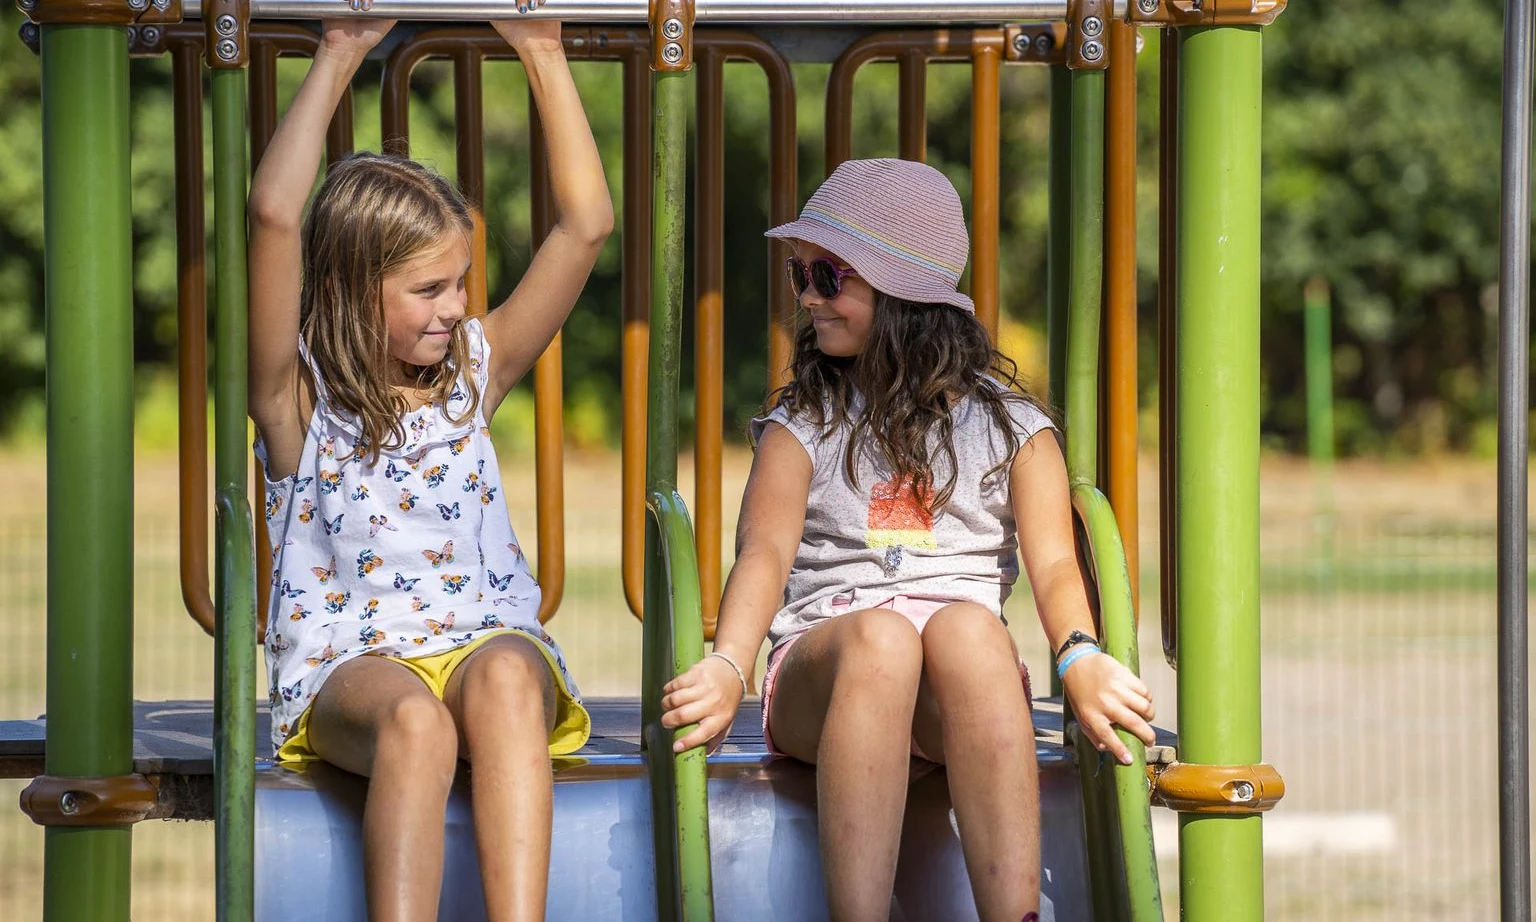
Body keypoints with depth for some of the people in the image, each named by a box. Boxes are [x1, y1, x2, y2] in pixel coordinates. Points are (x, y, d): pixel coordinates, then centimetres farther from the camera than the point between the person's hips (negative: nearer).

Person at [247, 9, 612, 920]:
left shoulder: (473, 372, 15)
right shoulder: (298, 393, 3)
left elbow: (587, 224, 10)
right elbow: (276, 214, -12)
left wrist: (544, 54, 8)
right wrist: (338, 60, -6)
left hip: (487, 639, 2)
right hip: (347, 663, -2)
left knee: (502, 679, -35)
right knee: (413, 720, -38)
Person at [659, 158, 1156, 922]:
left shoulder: (1011, 428, 16)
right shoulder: (802, 428, 17)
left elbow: (1053, 566, 2)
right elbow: (765, 552, -1)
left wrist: (1079, 657, -21)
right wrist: (727, 665, -22)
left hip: (963, 686, 0)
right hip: (824, 665, 0)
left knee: (964, 626, -37)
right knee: (879, 633, -36)